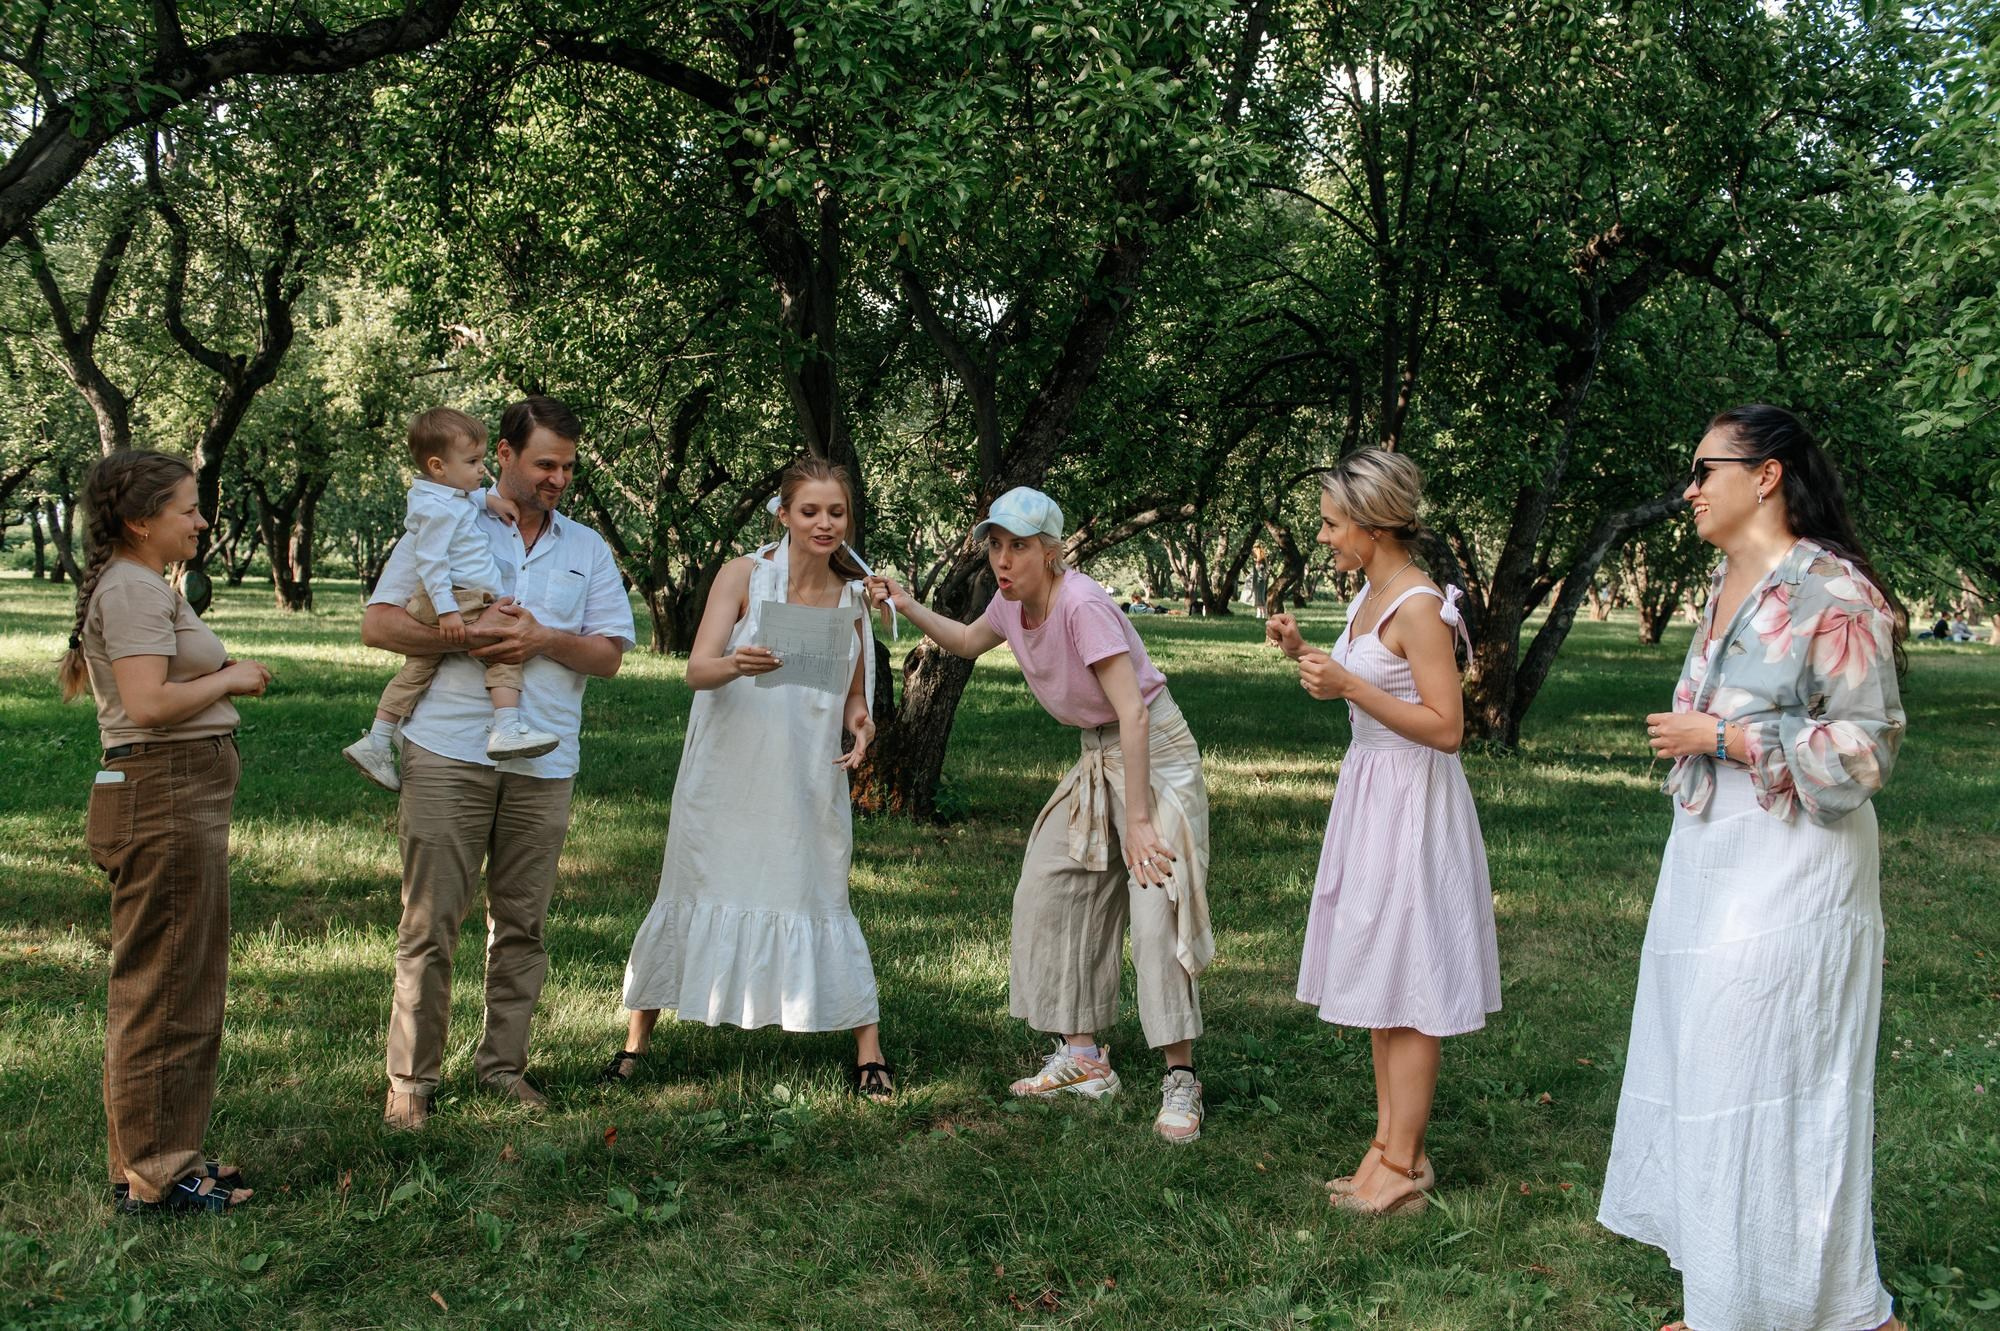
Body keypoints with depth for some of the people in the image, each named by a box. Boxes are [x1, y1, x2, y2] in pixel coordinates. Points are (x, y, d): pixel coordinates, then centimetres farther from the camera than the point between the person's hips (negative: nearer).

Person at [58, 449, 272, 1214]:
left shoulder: (139, 586, 19)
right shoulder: (135, 590, -14)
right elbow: (148, 703, -24)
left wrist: (221, 678, 12)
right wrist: (229, 679, -10)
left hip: (181, 799, 11)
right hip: (166, 798, -11)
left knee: (181, 984, 17)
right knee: (164, 987, -4)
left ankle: (158, 1155, 28)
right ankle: (153, 1176, 6)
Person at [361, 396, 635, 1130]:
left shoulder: (588, 549, 14)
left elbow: (609, 653, 8)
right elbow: (378, 623, 0)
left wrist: (543, 639, -10)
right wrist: (466, 635, -14)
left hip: (543, 764, 3)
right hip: (448, 752, -3)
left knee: (522, 924, 8)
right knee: (430, 921, -1)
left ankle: (503, 1063, 21)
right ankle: (411, 1078, 8)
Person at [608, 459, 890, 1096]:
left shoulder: (853, 595, 4)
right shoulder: (744, 575, -7)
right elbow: (697, 670, -15)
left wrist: (859, 721, -7)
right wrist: (736, 665, -37)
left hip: (808, 786, 2)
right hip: (726, 780, -1)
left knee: (820, 902, 1)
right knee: (693, 895, 7)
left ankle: (869, 1049, 13)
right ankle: (636, 1038, 23)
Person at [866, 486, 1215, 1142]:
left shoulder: (1082, 605, -26)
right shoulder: (1012, 604, -2)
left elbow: (1133, 714, -28)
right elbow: (967, 642, 23)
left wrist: (1138, 820, -29)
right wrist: (909, 606, 6)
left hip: (1156, 752, -9)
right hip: (1098, 758, 9)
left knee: (1157, 908, -17)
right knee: (1049, 892, 8)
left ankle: (1180, 1081, -10)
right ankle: (1083, 1059, 18)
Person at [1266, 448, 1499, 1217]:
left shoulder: (1419, 607, -18)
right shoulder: (1369, 596, 9)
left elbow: (1446, 729, -21)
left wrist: (1348, 684, -24)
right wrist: (1303, 655, 5)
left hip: (1411, 802, -9)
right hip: (1368, 794, 9)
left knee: (1406, 988, -2)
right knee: (1380, 982, 13)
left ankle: (1402, 1166, 8)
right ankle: (1391, 1145, 23)